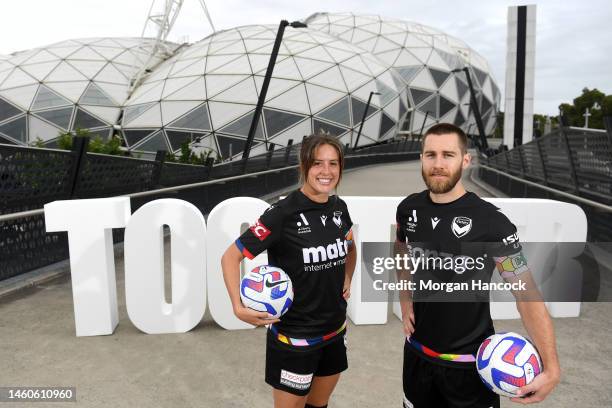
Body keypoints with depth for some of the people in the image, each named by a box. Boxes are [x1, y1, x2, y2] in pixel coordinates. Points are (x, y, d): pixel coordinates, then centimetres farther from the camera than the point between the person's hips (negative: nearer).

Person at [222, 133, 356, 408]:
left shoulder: (339, 207, -1)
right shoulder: (283, 213, -21)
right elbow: (230, 257, -16)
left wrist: (347, 280, 7)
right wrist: (239, 308, -26)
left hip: (335, 331, 6)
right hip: (293, 337, -6)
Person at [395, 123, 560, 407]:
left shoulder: (490, 221, -19)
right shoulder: (409, 208, -6)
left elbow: (527, 295, -16)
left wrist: (551, 368, -23)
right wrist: (405, 300, 3)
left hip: (469, 362, -4)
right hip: (417, 351, 5)